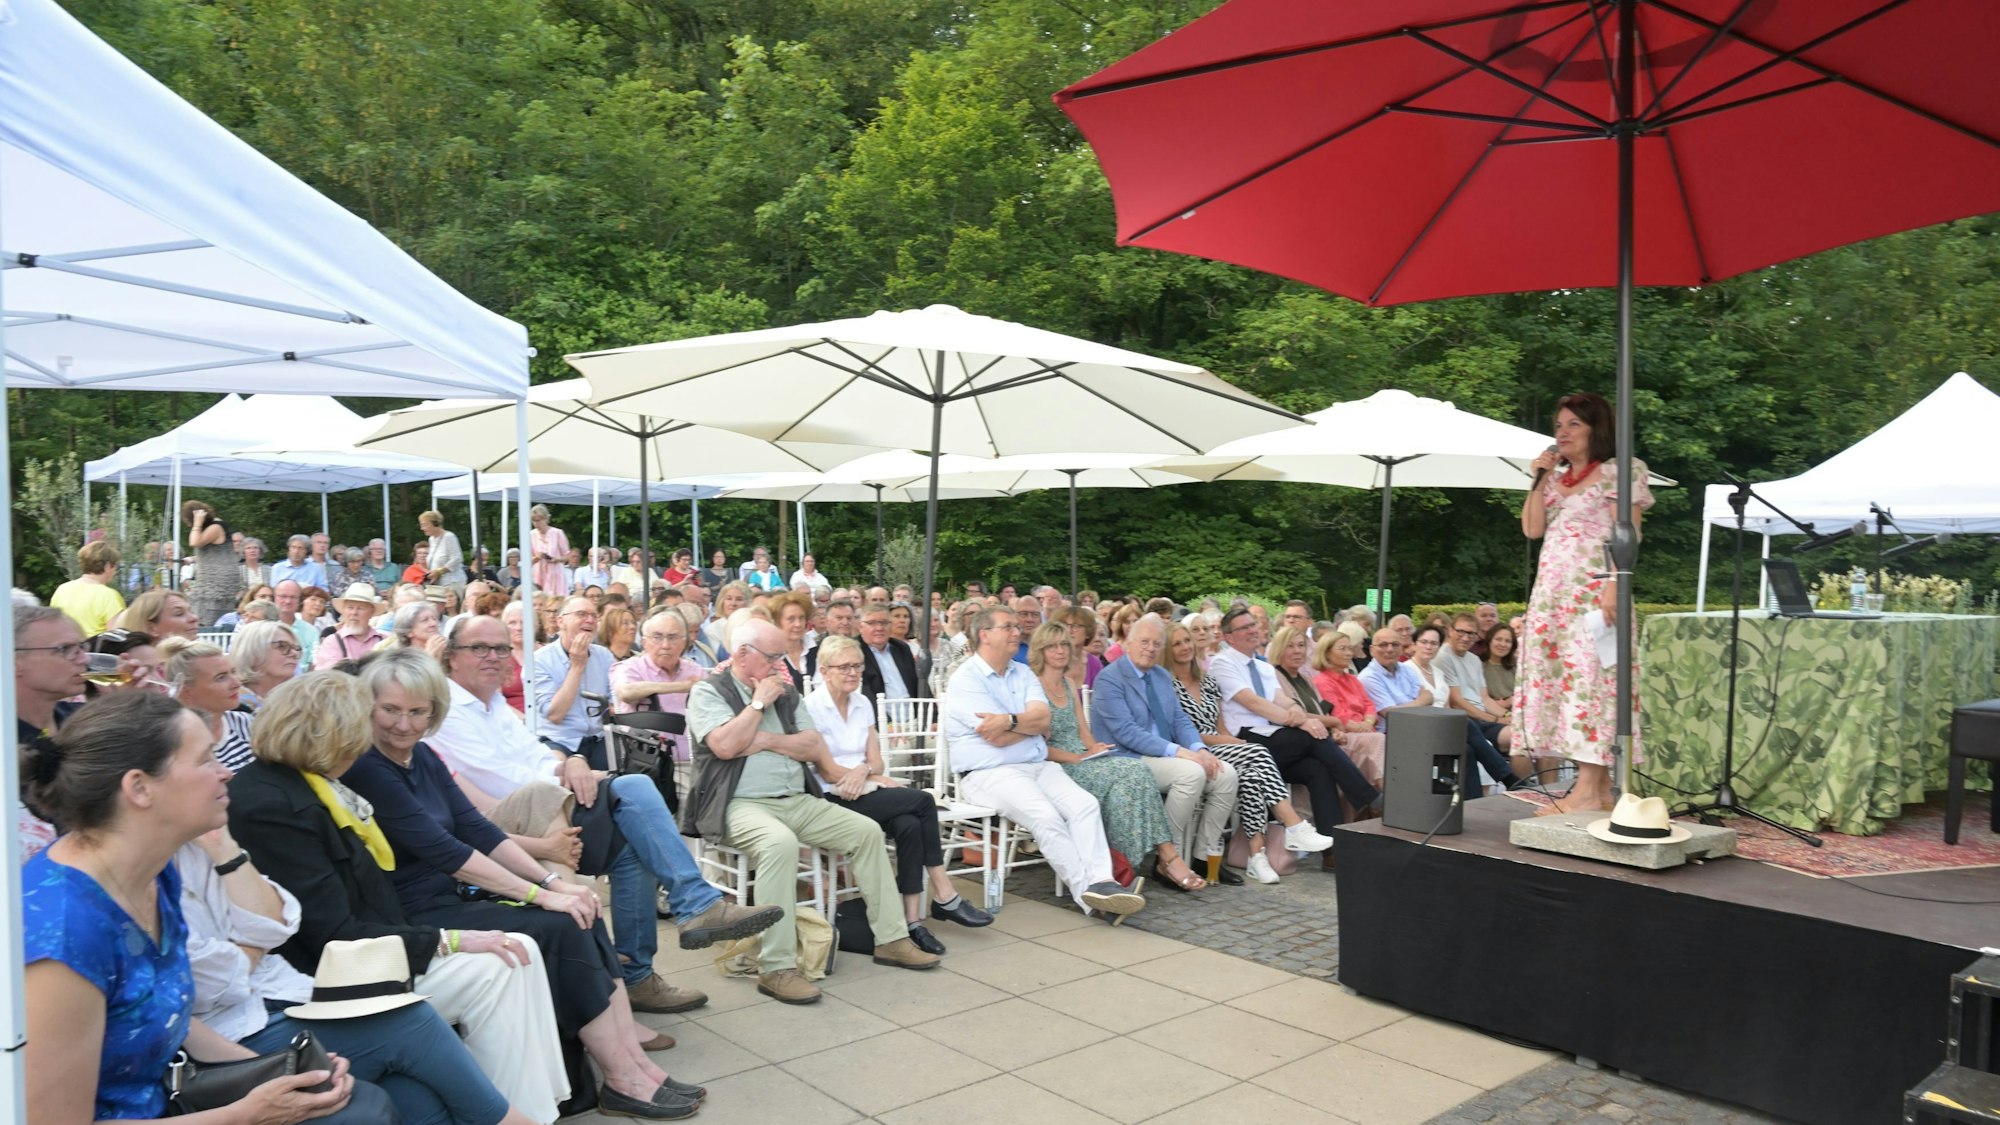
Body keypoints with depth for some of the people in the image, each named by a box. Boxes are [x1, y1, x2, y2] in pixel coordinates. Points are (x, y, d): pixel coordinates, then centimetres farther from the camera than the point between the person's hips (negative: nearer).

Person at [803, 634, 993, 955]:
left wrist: (864, 770, -15)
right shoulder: (811, 707, -7)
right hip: (833, 800, -6)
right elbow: (827, 772, -10)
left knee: (909, 825, -27)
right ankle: (944, 897, -16)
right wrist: (879, 779, -7)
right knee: (922, 801, -23)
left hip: (866, 793, 6)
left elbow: (876, 761, 9)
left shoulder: (862, 703, 14)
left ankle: (912, 919, -25)